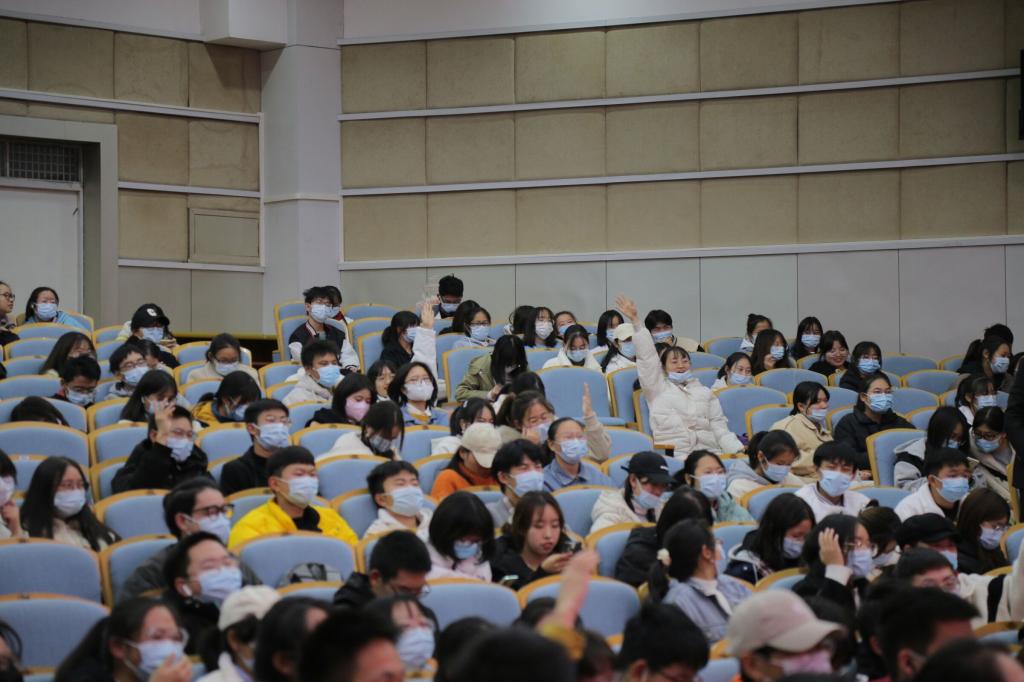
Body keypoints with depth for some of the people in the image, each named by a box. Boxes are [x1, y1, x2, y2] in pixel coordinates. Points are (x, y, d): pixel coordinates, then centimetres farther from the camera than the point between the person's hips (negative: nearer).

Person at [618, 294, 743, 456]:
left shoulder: (705, 392, 26)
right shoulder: (658, 388, 18)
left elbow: (719, 427, 18)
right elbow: (647, 357, 9)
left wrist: (738, 450, 1)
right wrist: (635, 320, 2)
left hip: (708, 453, 3)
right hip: (672, 455, -3)